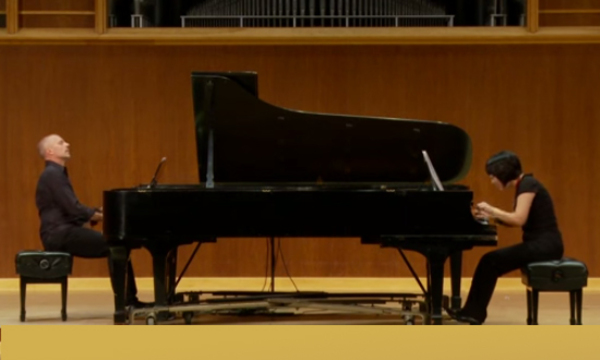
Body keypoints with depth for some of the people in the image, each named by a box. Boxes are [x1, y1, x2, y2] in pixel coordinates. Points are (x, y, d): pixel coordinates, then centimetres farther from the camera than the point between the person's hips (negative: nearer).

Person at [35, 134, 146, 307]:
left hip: (65, 232, 10)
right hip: (60, 234, -10)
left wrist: (101, 212, 7)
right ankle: (124, 300, -15)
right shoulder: (52, 174, -13)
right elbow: (74, 209, -20)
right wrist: (104, 216, -10)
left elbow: (73, 209, 20)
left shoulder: (57, 174, 20)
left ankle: (129, 298, 2)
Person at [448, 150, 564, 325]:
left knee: (491, 261, -14)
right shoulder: (522, 186, 14)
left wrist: (492, 210, -11)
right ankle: (473, 310, -4)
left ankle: (475, 311, -4)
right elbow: (513, 220, 17)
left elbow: (519, 219, -23)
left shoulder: (528, 184, -14)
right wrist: (490, 214, 6)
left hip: (545, 245, -9)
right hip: (537, 244, 9)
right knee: (491, 262, -2)